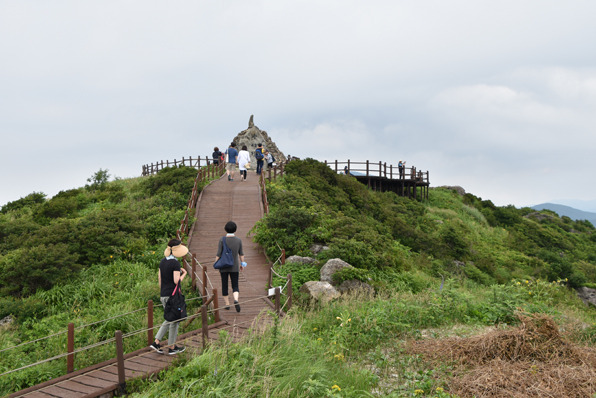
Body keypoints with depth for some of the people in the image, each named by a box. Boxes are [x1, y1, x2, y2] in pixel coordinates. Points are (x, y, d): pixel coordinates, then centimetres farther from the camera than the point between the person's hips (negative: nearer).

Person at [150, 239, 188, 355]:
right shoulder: (175, 263, -17)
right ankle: (172, 347, 15)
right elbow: (177, 281, -19)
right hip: (173, 295, -8)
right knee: (174, 321, 6)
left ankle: (156, 342, 14)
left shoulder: (162, 261, 7)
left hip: (163, 295, 8)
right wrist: (184, 273, -1)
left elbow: (159, 278, 13)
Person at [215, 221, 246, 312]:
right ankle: (236, 300, -22)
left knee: (224, 285, 15)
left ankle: (227, 304, 20)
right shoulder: (238, 240, -5)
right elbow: (241, 253, 5)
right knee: (235, 286, 5)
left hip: (224, 266, -1)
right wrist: (242, 263, 18)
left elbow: (218, 254, -11)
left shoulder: (222, 240, -11)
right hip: (235, 267, 1)